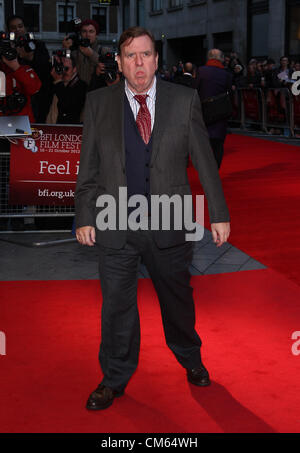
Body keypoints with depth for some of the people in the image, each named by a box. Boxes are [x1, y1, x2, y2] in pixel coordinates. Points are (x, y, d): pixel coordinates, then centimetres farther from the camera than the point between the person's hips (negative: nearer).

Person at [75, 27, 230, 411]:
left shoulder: (184, 100, -1)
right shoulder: (98, 103, 0)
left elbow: (205, 161, 1)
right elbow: (88, 167, 3)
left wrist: (219, 214, 1)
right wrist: (84, 217, 0)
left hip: (169, 224, 0)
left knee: (177, 297, 16)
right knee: (116, 304, 9)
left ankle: (190, 359, 44)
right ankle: (114, 379, 29)